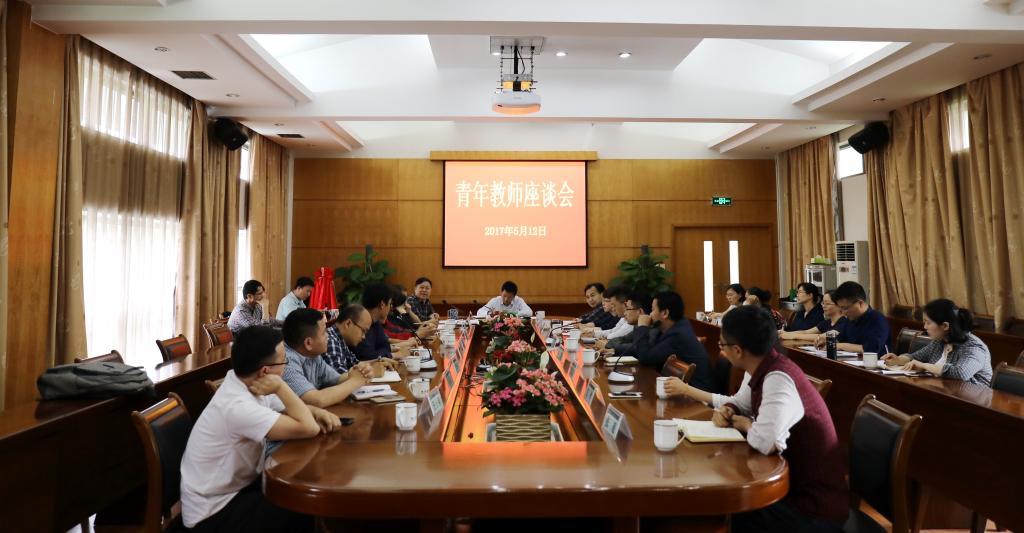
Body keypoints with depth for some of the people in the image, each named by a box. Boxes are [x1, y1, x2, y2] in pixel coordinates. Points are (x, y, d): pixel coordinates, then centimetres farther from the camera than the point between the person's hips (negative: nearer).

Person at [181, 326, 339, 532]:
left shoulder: (245, 386, -4)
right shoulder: (237, 406, -33)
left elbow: (291, 409, 10)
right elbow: (308, 429, -36)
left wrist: (317, 412, -12)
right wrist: (280, 386, -27)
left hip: (237, 486, 9)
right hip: (213, 513, -8)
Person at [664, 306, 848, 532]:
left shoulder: (779, 379, -28)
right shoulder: (759, 370, -1)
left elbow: (766, 442, -42)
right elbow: (739, 403, 17)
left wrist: (745, 424, -21)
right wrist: (726, 412, -4)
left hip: (816, 507, -8)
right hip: (795, 484, 8)